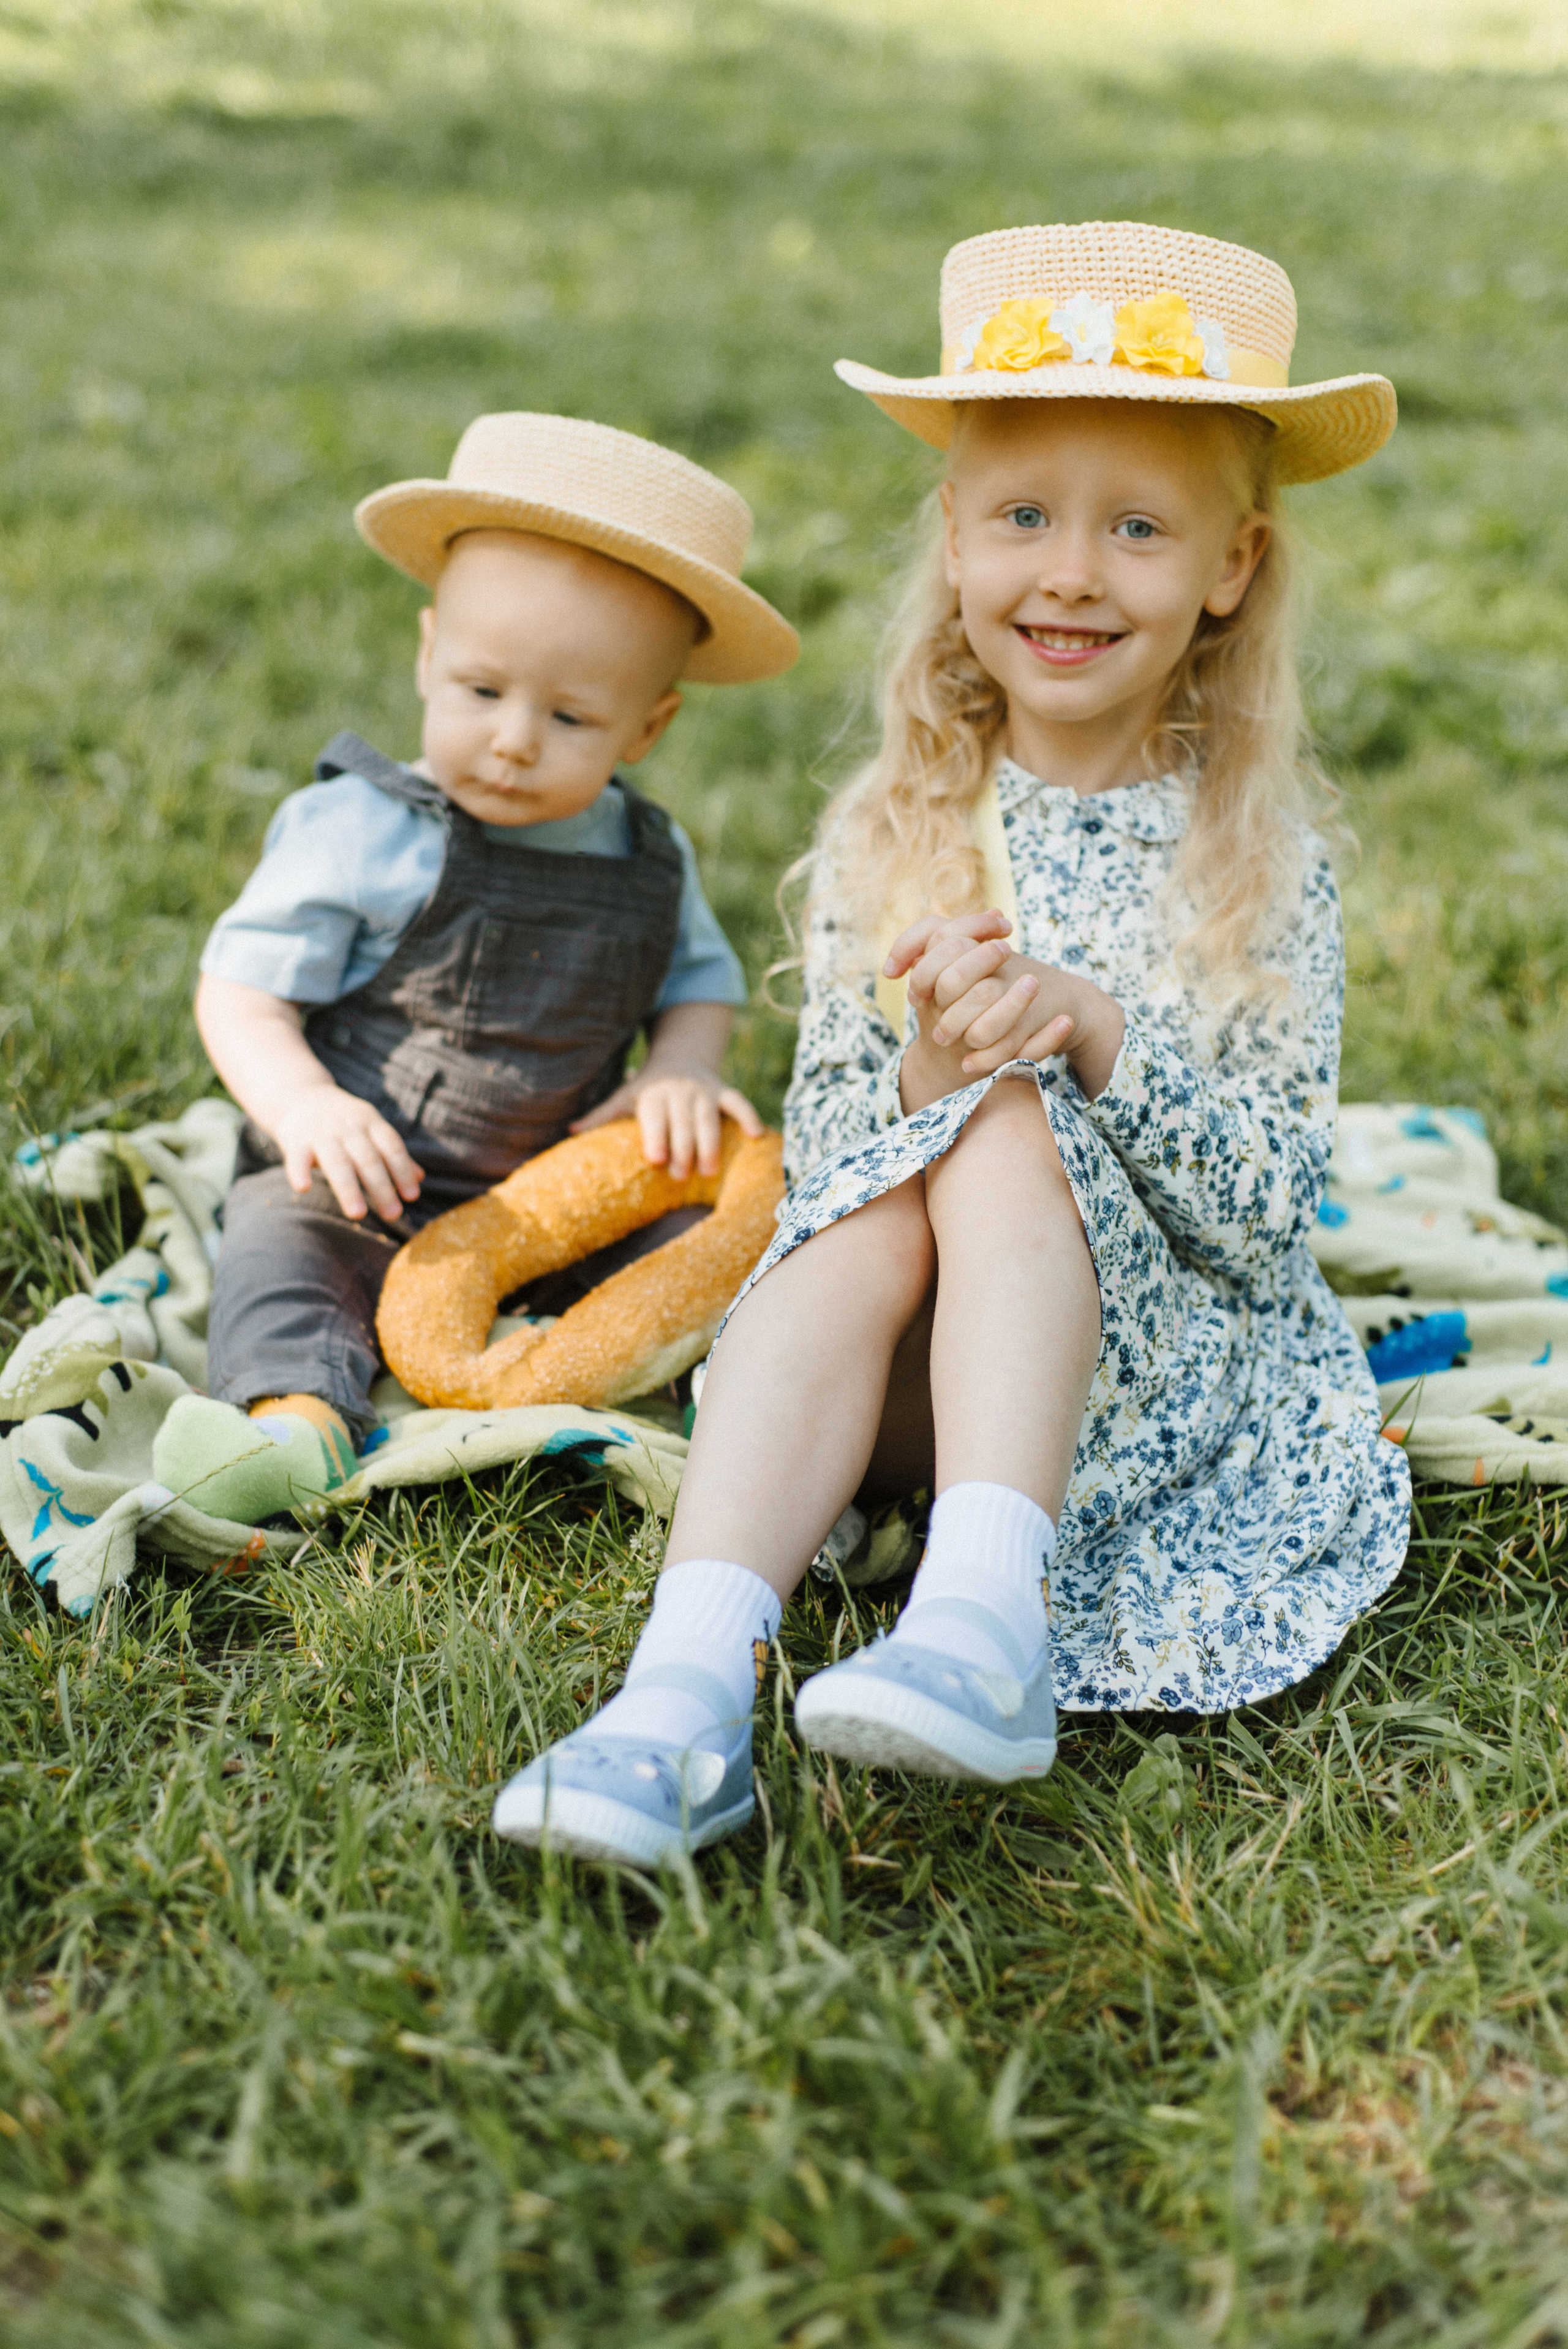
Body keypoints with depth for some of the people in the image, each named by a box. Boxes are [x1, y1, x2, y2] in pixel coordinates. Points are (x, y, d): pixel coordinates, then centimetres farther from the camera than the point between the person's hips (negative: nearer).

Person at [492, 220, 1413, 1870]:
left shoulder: (1261, 863, -2)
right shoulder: (886, 844, 3)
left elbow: (1271, 1206, -9)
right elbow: (820, 1164, 0)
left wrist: (1097, 1040, -25)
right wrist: (922, 1078, -23)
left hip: (1177, 1377, -2)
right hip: (916, 1378, 2)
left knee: (1007, 1132, -27)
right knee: (870, 1217, -29)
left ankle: (992, 1612, -43)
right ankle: (688, 1686, -43)